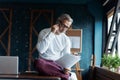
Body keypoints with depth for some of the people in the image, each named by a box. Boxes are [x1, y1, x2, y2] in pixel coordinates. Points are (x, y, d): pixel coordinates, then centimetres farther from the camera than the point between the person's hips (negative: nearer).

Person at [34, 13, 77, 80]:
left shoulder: (66, 39, 7)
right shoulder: (44, 32, -1)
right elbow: (40, 50, -17)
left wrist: (66, 67, -21)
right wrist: (51, 34, -18)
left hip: (58, 65, 2)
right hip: (45, 62, -1)